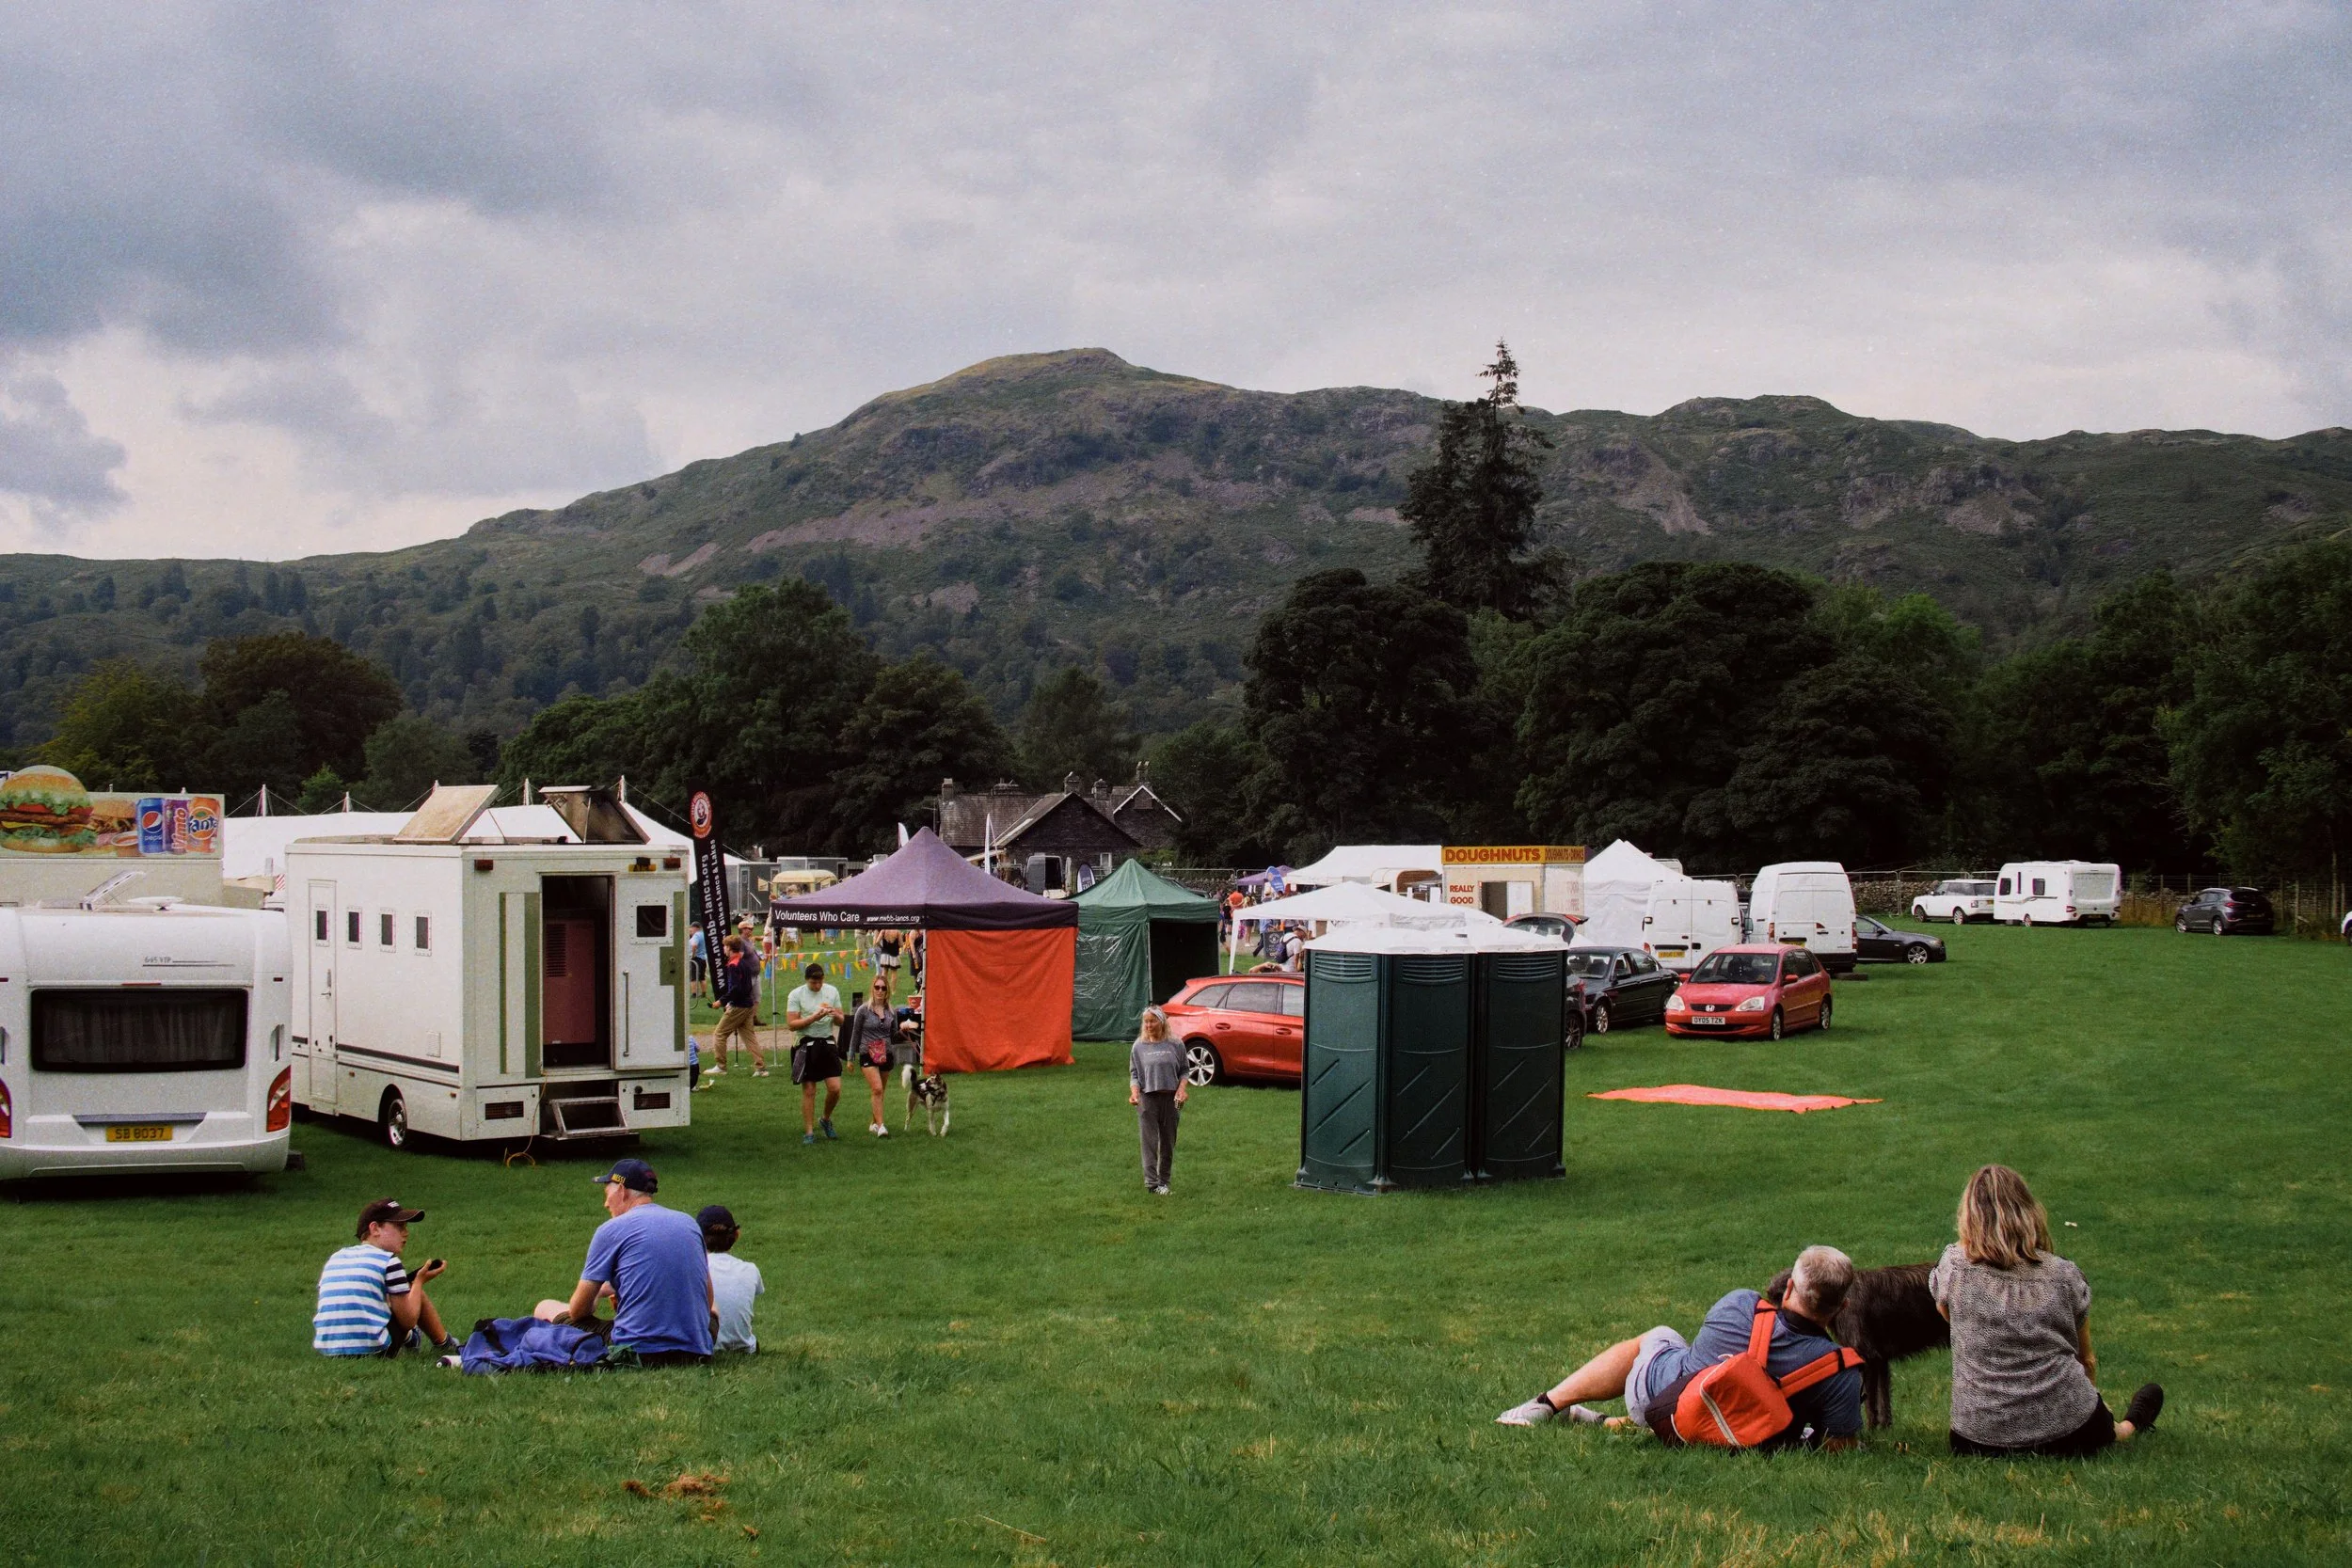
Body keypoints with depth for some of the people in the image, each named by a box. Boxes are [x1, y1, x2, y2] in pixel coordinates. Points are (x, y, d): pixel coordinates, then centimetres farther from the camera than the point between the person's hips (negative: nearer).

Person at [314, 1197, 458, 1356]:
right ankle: (444, 1344, 33)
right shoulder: (389, 1261, -5)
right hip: (374, 1350, -6)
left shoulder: (334, 1259, 12)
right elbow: (408, 1321, -4)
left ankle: (410, 1339, 43)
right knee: (417, 1293, 16)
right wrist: (419, 1280, 11)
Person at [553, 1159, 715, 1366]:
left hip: (638, 1354, -2)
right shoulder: (689, 1223, 12)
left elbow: (578, 1311, 2)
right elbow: (708, 1301, 20)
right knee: (713, 1310, 39)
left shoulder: (610, 1230, -2)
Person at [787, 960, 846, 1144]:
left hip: (827, 1044, 3)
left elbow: (841, 1021, 12)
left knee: (835, 1088, -4)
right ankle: (809, 1132, 9)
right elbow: (791, 1024, -11)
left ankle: (826, 1120, 23)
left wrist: (836, 1015, -11)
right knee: (809, 1091, 1)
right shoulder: (796, 995, -5)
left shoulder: (832, 992, 6)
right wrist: (813, 1017, -20)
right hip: (806, 1045, -3)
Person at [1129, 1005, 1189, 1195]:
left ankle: (1164, 1181, 17)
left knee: (1168, 1141, 7)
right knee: (1149, 1141, -7)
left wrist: (1182, 1088, -8)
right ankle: (1151, 1182, -10)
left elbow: (1183, 1070, 10)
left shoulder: (1175, 1045, 4)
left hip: (1171, 1098, 1)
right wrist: (1134, 1092, -10)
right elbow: (1134, 1073, 7)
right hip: (1147, 1098, -1)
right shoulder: (1139, 1047, 4)